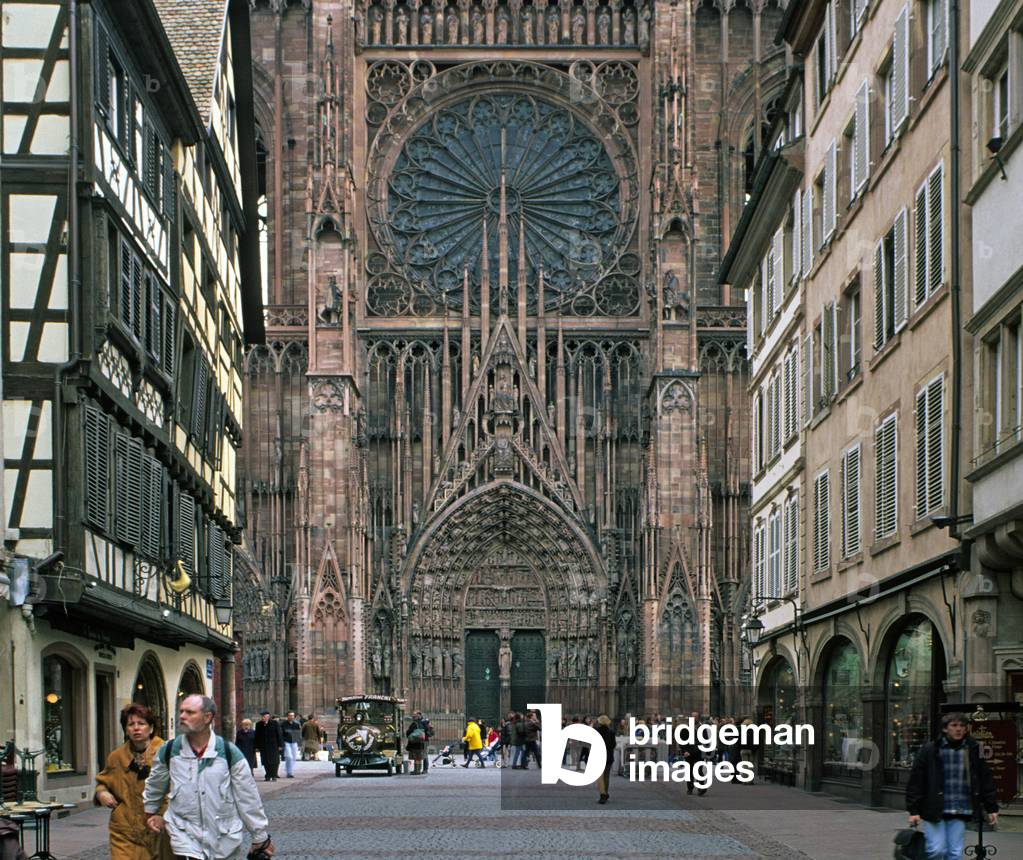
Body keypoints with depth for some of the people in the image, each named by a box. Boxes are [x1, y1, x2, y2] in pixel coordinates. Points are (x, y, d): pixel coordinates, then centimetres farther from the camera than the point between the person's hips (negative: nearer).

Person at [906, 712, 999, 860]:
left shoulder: (974, 750, 6)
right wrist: (914, 810, -7)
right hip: (934, 812, -3)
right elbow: (915, 781, -3)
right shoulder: (930, 750, -3)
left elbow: (986, 780, 13)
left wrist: (991, 808, 12)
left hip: (959, 814, 3)